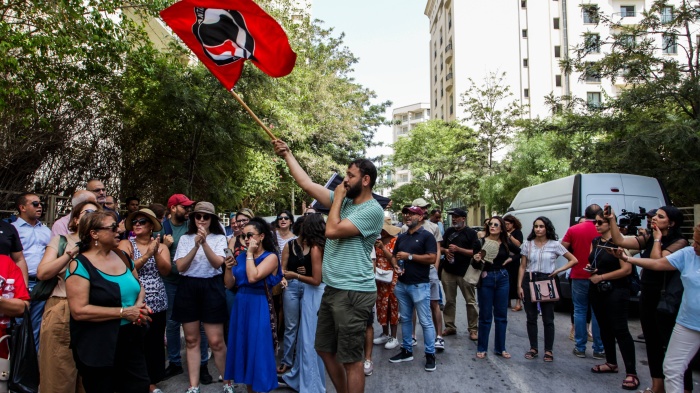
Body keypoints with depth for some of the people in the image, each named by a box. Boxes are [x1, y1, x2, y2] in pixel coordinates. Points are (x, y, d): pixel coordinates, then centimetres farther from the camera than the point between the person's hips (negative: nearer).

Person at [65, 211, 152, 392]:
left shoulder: (123, 257, 6)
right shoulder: (80, 265, -13)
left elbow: (138, 286, 19)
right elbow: (79, 311, -21)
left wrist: (140, 303, -4)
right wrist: (123, 312, -21)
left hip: (130, 340, 6)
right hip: (98, 348, -6)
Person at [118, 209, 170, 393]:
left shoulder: (160, 246, 7)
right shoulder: (126, 244, -1)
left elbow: (166, 270, -6)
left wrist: (156, 253, -19)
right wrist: (147, 255, -21)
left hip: (157, 304, 3)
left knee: (155, 343, 9)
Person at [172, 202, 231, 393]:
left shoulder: (219, 238, 0)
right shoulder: (185, 239, 5)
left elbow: (217, 263, -14)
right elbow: (180, 266, -6)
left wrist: (204, 242, -25)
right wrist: (196, 245, -18)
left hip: (211, 288, -2)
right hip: (187, 288, 3)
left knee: (216, 341, -2)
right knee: (192, 340, 10)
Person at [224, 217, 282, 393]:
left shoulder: (271, 257, -7)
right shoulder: (242, 256, 10)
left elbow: (253, 277, -22)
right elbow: (229, 284, 8)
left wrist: (250, 254, -14)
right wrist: (229, 267, -8)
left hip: (259, 308, -6)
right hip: (240, 306, 7)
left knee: (258, 350, -1)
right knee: (243, 349, 13)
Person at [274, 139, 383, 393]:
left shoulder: (372, 210, -15)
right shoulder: (344, 200, 9)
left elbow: (332, 231, -22)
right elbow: (307, 185, 8)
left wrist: (337, 199, -8)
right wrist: (287, 155, 9)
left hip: (354, 293, -9)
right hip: (332, 289, 9)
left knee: (351, 359, 1)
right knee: (325, 350, 20)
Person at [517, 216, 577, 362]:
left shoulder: (555, 245, -1)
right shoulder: (527, 244, 5)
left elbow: (574, 260, 2)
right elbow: (522, 267, 7)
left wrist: (558, 270, -9)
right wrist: (519, 285, 1)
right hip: (529, 281, 2)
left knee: (548, 318, 2)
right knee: (531, 317, 8)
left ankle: (548, 350, 14)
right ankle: (533, 348, 20)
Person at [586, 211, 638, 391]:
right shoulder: (595, 242, 10)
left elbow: (626, 269, -19)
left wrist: (601, 277, -16)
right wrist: (590, 268, -1)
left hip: (615, 292, -8)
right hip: (597, 291, 8)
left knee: (620, 330, -9)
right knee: (604, 327, 15)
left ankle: (631, 373, -4)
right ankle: (611, 363, 29)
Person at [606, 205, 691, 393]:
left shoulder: (679, 242, -12)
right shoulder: (648, 239, 7)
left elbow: (657, 262, -24)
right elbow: (620, 241, 0)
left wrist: (657, 239, -12)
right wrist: (612, 220, -9)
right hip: (647, 298, 7)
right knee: (652, 343, 16)